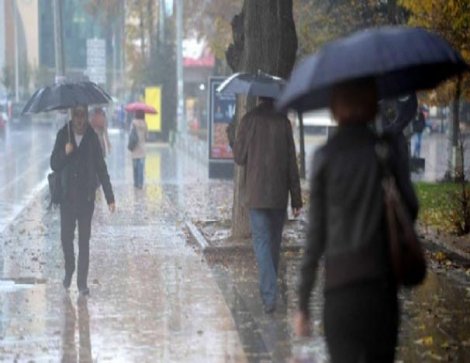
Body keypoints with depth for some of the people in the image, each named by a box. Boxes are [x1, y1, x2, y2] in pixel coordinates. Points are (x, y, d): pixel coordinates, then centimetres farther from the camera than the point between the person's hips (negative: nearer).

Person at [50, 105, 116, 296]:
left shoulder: (92, 139, -2)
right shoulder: (63, 135, 0)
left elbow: (101, 169, 1)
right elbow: (54, 165, 0)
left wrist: (110, 198, -2)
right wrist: (64, 153, -21)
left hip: (86, 197, -1)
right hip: (67, 196, 1)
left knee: (84, 241, 0)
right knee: (66, 237, 3)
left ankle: (82, 282, 6)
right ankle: (69, 270, 29)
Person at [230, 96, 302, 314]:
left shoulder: (250, 119, -6)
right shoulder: (283, 121, 0)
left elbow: (240, 158, -1)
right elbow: (292, 163, 1)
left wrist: (232, 140, 21)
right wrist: (296, 199, 5)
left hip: (257, 194, -2)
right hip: (279, 194, 2)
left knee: (262, 242, -4)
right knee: (275, 242, 15)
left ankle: (269, 295, -17)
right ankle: (269, 290, 28)